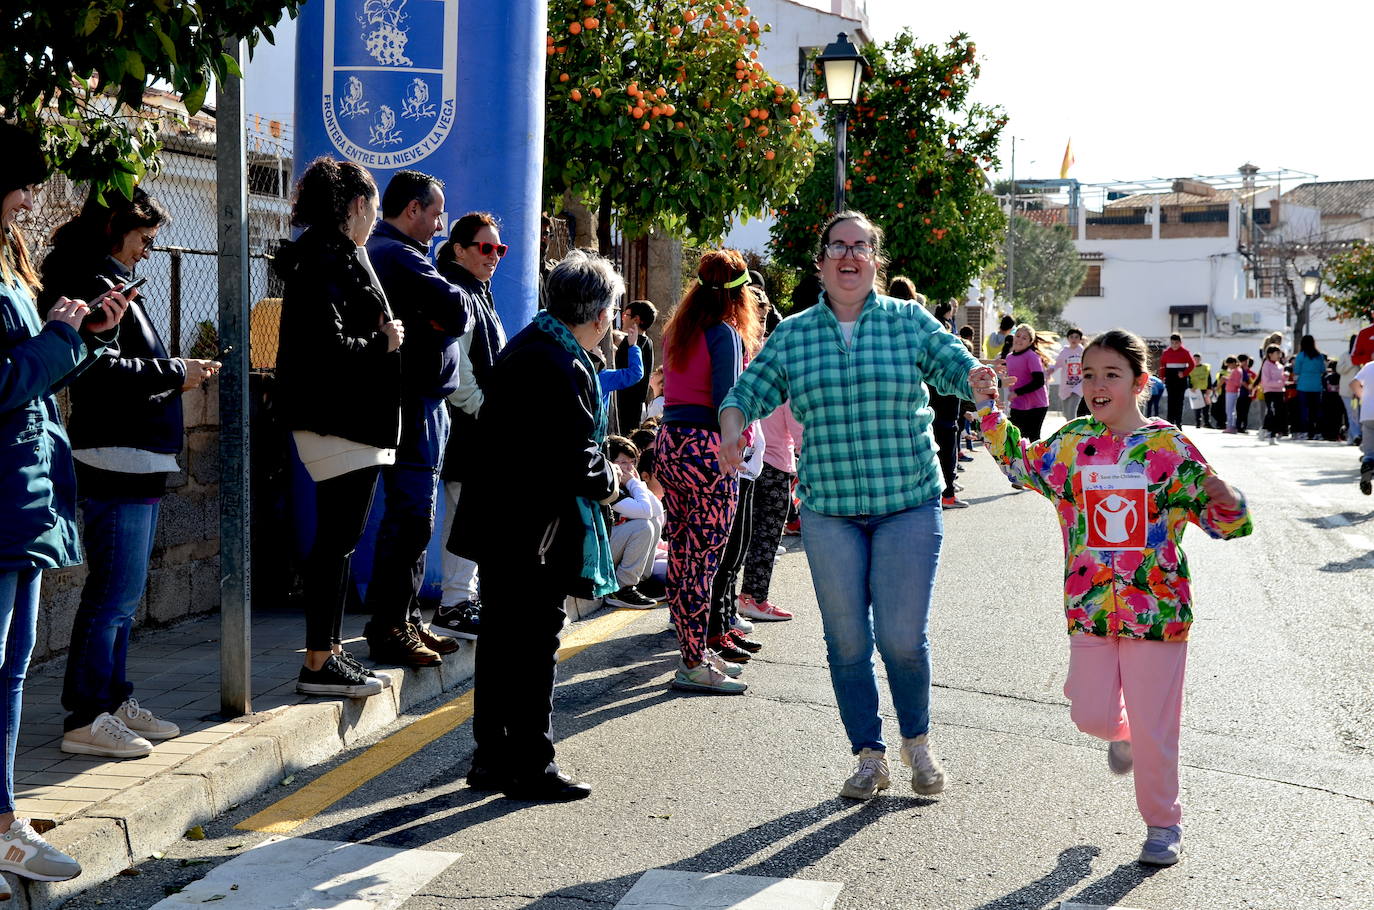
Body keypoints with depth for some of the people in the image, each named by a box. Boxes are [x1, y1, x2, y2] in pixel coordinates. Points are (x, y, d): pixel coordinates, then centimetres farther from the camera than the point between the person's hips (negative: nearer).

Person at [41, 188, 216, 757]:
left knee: (123, 592, 15)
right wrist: (174, 373, -13)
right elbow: (103, 371, -22)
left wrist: (176, 379, 11)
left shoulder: (112, 284, 20)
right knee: (113, 592, -7)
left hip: (137, 464, 11)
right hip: (115, 462, -11)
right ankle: (86, 718, 0)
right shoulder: (95, 284, -11)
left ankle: (114, 701, 23)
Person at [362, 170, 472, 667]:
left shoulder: (377, 252, 21)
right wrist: (463, 299, -2)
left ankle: (404, 621, 23)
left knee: (411, 516, 16)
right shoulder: (398, 255, -15)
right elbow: (458, 309, -22)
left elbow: (450, 316, 20)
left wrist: (440, 315, -1)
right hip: (416, 406, -11)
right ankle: (389, 630, -7)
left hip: (417, 404, 11)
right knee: (411, 518, -10)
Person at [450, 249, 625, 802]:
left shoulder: (527, 344, 11)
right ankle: (530, 767, 10)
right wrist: (607, 481, -2)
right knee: (534, 644, 0)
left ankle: (492, 757, 25)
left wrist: (597, 465, 12)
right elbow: (575, 459, -22)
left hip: (497, 522, 10)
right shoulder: (562, 367, -20)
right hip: (533, 530, -10)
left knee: (501, 638, 15)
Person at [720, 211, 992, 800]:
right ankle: (869, 756, 22)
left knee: (902, 636, -2)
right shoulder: (792, 336, 7)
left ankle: (917, 740, 25)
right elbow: (749, 390, 8)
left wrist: (977, 378, -22)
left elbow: (955, 366, 1)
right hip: (828, 509, 2)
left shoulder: (910, 322, 3)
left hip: (908, 504, -2)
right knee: (847, 640, 6)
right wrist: (733, 425, -13)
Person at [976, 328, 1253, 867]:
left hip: (1156, 609, -3)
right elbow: (1021, 464, 22)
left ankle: (1163, 823, 23)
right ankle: (1121, 732, 41)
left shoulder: (1168, 447, -7)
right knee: (1090, 714, 4)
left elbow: (1222, 520, -1)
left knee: (1154, 728, 2)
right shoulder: (1071, 444, 2)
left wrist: (1222, 499, -24)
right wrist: (988, 408, 16)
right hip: (1090, 608, 3)